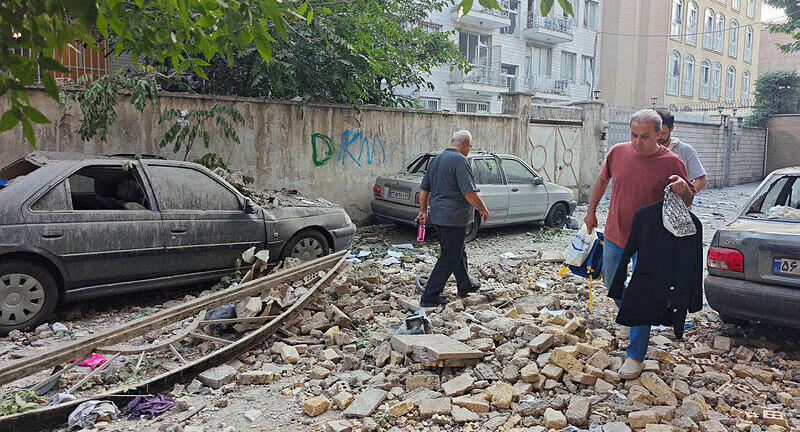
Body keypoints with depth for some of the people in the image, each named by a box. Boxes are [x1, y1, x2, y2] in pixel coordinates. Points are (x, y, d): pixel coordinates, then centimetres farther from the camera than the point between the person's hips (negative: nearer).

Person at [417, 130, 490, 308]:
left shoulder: (436, 159, 12)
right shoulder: (460, 160, -15)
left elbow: (424, 189, 16)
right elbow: (469, 192, -21)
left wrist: (423, 210, 22)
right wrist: (482, 209, -7)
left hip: (437, 214, 9)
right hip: (453, 216, -9)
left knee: (457, 251, 23)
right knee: (449, 257, -3)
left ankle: (465, 286, 37)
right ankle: (429, 297, -2)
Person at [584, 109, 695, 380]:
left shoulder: (671, 162, -12)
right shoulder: (618, 152, -3)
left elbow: (688, 202, -3)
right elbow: (602, 180, 16)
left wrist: (683, 190, -26)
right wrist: (591, 211, 18)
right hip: (614, 236, 4)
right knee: (611, 285, 20)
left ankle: (635, 357, 11)